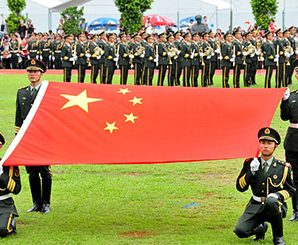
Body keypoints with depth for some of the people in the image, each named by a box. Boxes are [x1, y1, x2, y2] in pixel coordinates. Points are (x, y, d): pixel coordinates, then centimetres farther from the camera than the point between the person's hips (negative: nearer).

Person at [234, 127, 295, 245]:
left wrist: (278, 195, -14)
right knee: (240, 231, -21)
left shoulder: (283, 167, -2)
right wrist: (251, 172, -16)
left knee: (271, 202, -39)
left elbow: (291, 189, 7)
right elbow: (240, 187, 0)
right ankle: (260, 227, 17)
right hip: (256, 206, 2)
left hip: (275, 206, -2)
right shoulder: (250, 163, 2)